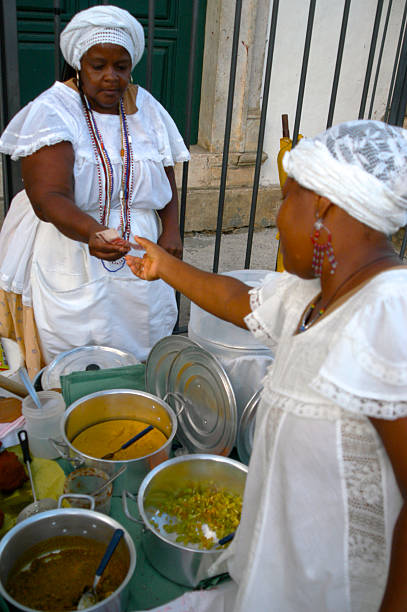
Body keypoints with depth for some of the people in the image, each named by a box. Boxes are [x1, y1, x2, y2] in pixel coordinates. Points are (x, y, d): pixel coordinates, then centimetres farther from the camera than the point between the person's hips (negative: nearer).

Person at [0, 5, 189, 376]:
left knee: (141, 369, 9)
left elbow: (167, 181, 17)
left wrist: (171, 230, -2)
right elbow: (48, 198, -22)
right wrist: (92, 232, -41)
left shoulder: (147, 110, 7)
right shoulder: (52, 111, -9)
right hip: (70, 272, -4)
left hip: (139, 269, 4)